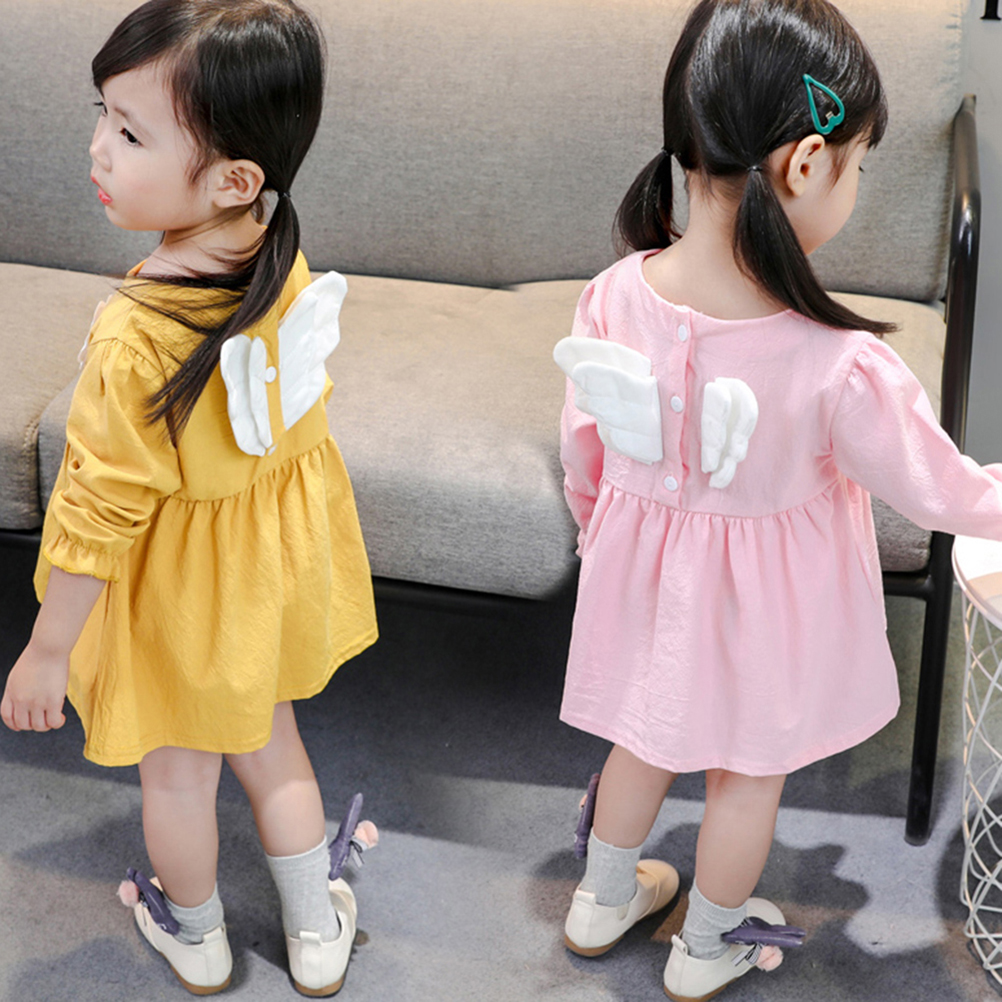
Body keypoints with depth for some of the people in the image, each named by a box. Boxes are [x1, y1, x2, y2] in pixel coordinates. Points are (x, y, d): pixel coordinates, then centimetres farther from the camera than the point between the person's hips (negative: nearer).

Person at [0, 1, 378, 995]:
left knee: (177, 773, 22)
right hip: (276, 553, 6)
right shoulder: (280, 257, -16)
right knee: (267, 739, 28)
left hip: (178, 592, -6)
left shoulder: (134, 340, -37)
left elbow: (99, 515, -27)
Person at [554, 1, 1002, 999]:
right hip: (767, 605, -3)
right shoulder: (840, 367, -35)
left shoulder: (614, 299, -23)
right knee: (749, 772, 24)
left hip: (645, 570, 4)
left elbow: (582, 452, -5)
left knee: (645, 736, 30)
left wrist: (597, 531, 15)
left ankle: (603, 898, 53)